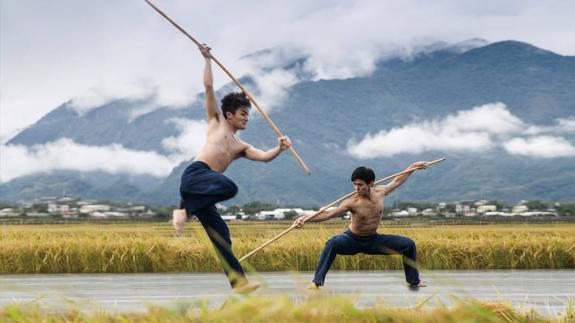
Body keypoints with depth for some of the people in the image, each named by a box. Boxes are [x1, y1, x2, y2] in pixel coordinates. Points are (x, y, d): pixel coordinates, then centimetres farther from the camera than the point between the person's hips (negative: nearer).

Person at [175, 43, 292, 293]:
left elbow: (265, 157, 13)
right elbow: (209, 87, 13)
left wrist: (280, 148, -5)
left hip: (205, 188, 6)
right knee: (230, 187, -34)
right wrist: (207, 59, 14)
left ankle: (238, 281, 0)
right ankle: (185, 210, -23)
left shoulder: (242, 147, 29)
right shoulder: (217, 121, 17)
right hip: (196, 174, -6)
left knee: (221, 235, 1)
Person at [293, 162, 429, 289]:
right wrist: (305, 218, -47)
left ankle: (413, 281, 19)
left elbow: (396, 182, 10)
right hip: (352, 241, -5)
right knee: (333, 243, -37)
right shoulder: (353, 203, -25)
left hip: (373, 240, 5)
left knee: (408, 244, -1)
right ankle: (316, 282, -33)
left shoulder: (380, 192, -10)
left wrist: (412, 167, 16)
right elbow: (328, 214, -34)